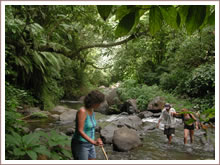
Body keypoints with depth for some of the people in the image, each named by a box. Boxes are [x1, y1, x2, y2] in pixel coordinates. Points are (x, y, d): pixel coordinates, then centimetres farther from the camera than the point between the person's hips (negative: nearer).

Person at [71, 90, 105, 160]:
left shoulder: (91, 110, 2)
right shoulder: (82, 111, -26)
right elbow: (80, 131, -28)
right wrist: (93, 142, -34)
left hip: (88, 144, 9)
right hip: (80, 145, -9)